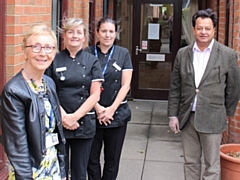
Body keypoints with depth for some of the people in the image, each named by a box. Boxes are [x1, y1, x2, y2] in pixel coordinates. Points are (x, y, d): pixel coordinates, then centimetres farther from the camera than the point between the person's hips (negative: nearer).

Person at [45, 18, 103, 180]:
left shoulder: (92, 61, 3)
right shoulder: (54, 60, 2)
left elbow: (95, 95, -3)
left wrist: (75, 116, -13)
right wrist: (63, 116, -13)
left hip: (84, 123, 1)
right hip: (58, 123, 0)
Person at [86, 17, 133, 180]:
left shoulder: (123, 53, 3)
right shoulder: (88, 53, -1)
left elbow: (125, 85, 0)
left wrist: (112, 109, -9)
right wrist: (97, 108, -12)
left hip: (117, 113, 1)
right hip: (92, 113, -1)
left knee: (112, 159, 10)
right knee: (92, 157, 6)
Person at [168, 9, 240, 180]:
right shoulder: (182, 54, 5)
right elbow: (175, 87, 7)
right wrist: (173, 115, 5)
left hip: (212, 119, -3)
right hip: (187, 117, 3)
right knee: (190, 162, 14)